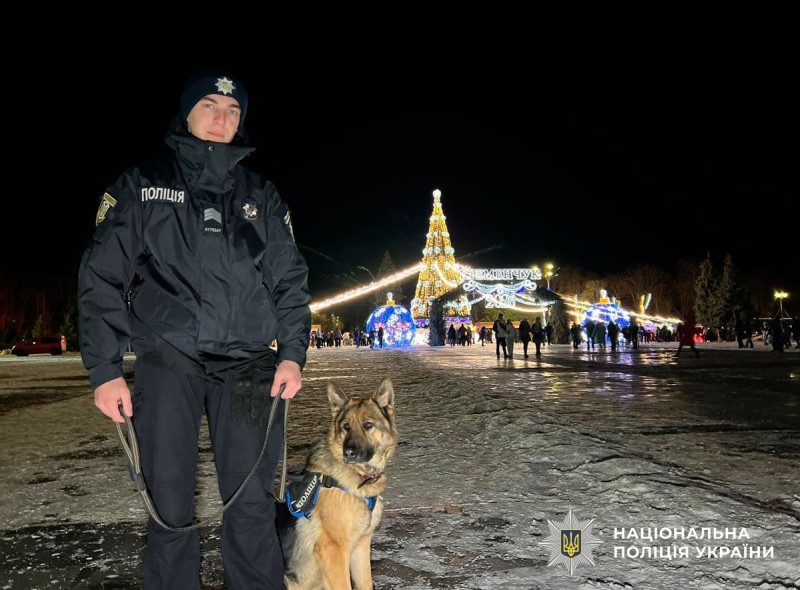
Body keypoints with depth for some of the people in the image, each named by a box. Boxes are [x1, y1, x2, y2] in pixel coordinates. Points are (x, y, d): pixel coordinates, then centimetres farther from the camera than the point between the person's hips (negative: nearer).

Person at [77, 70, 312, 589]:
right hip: (168, 365, -1)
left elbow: (290, 280, 12)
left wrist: (292, 353, 0)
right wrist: (104, 369, -3)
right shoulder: (141, 186, 11)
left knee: (252, 503, 3)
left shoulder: (261, 196, 16)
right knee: (170, 505, 3)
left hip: (249, 366, 2)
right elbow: (102, 278, 5)